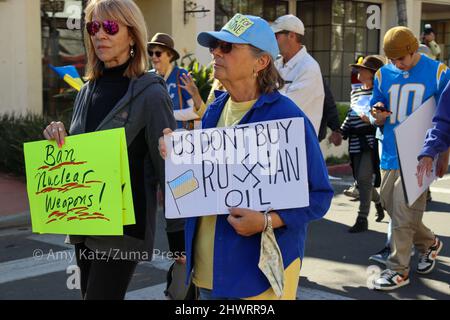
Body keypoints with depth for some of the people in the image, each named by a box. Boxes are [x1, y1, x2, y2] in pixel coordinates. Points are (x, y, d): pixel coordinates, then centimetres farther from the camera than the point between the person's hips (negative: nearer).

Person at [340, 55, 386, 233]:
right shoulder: (355, 92, 15)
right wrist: (341, 132, 13)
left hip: (371, 140, -7)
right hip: (356, 141, 7)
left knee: (364, 178, -12)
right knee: (361, 179, 10)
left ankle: (362, 218, -4)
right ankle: (379, 202, 38)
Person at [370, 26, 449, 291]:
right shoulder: (384, 74, 8)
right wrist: (378, 116, -8)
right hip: (390, 154, 5)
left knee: (403, 211, -8)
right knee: (391, 206, 12)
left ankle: (398, 271, 3)